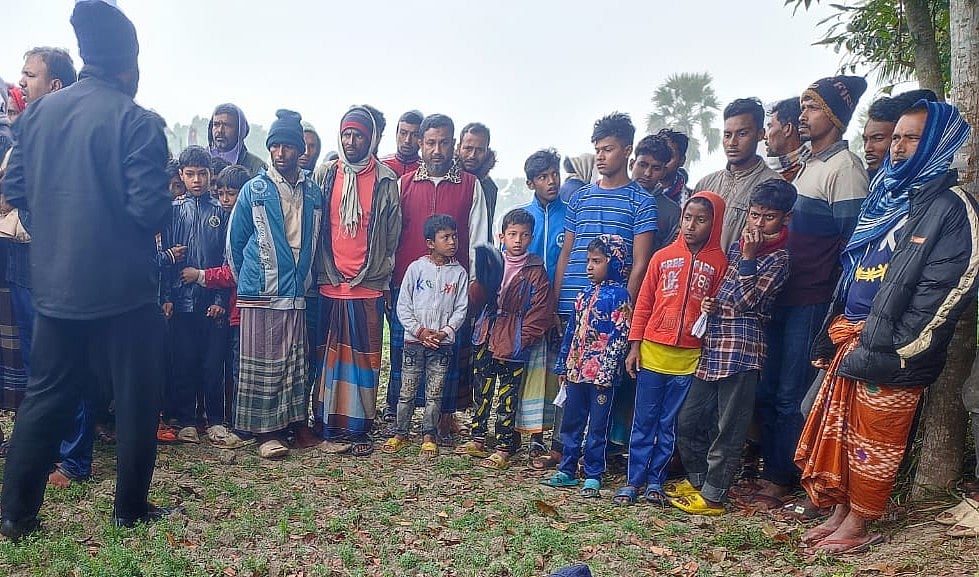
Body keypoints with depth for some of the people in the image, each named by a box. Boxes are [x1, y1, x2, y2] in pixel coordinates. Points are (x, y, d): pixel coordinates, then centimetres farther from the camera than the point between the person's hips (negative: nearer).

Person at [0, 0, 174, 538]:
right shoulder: (137, 121, -13)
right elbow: (151, 209, -19)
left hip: (54, 285, 6)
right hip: (122, 288, -5)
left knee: (45, 394, 16)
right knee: (135, 396, 9)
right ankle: (130, 508, 20)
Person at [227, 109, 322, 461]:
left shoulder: (313, 193, 9)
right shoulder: (254, 190, 1)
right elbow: (235, 242, 7)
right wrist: (245, 282, 10)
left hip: (298, 293, 3)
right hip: (261, 295, -3)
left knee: (296, 362, 9)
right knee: (263, 364, 1)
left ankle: (295, 422, 19)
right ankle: (265, 430, 8)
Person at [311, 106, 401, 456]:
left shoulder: (385, 180, 4)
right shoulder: (325, 175, 10)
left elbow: (392, 234, 5)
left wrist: (385, 280, 2)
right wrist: (321, 272, 5)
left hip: (369, 284, -2)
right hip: (328, 283, 2)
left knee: (364, 355, 1)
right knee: (328, 354, 5)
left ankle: (359, 428, 8)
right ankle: (329, 424, 14)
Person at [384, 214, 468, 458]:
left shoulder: (459, 272, 2)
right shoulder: (416, 268, -2)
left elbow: (461, 309, 2)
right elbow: (403, 306, -2)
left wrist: (445, 332, -11)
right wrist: (420, 331, -10)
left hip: (443, 343, 1)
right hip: (414, 340, -1)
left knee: (434, 393, 8)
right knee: (407, 391, 7)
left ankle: (428, 436, 20)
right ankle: (400, 434, 20)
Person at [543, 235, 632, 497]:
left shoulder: (619, 294, -7)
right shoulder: (584, 294, 12)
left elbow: (620, 335, -13)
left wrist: (607, 370, -17)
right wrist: (562, 365, 15)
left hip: (601, 373, -7)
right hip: (576, 370, 7)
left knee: (598, 426, 4)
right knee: (571, 421, 13)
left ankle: (593, 476, 14)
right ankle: (567, 470, 24)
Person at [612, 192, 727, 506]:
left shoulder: (719, 262, 0)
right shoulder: (663, 257, 3)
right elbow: (643, 303, 5)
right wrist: (634, 345, 1)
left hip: (689, 358, 0)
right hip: (652, 352, 1)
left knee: (669, 424, 11)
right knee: (643, 421, 8)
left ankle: (655, 480, 23)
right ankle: (633, 480, 17)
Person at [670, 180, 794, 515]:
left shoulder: (778, 258, -6)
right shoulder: (737, 245, 15)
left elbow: (744, 302, -14)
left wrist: (748, 257, -15)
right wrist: (709, 303, 6)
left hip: (741, 349, -8)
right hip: (713, 347, 8)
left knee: (728, 429, 1)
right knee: (688, 420, 13)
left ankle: (712, 497, 12)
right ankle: (698, 480, 30)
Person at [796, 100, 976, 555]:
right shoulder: (884, 195, 14)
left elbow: (942, 292, -16)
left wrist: (887, 353, -19)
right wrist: (830, 336, 14)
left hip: (891, 350, -7)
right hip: (850, 334, 7)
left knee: (874, 438, 4)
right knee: (837, 428, 12)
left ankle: (859, 525, 19)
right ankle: (841, 512, 27)